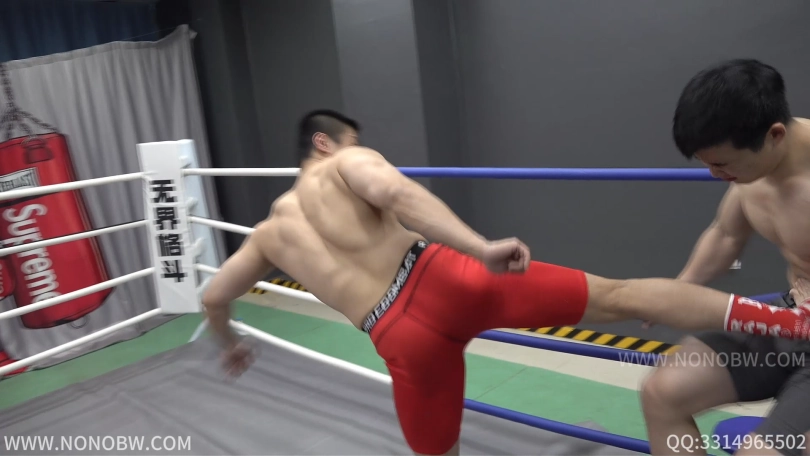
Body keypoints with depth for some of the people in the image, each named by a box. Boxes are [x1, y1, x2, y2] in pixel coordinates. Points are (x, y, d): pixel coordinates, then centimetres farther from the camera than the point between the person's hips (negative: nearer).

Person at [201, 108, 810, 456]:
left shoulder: (269, 233, 26)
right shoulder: (347, 165, 12)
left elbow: (214, 298, 35)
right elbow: (394, 192, -13)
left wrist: (231, 345, 56)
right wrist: (481, 249, -22)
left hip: (404, 338, 3)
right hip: (442, 277, -2)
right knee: (617, 296, 5)